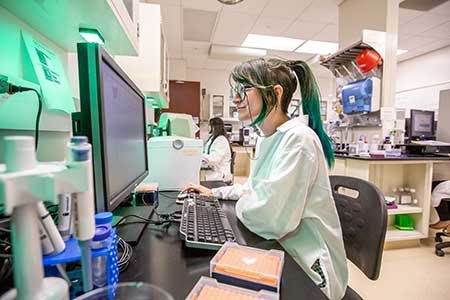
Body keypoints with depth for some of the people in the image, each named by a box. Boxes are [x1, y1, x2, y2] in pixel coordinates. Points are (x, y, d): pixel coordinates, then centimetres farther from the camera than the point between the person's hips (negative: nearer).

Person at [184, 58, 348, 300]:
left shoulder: (298, 139, -25)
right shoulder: (267, 138, 4)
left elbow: (270, 218, -33)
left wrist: (241, 204, -13)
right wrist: (214, 193, 11)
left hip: (308, 270, -7)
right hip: (279, 252, 7)